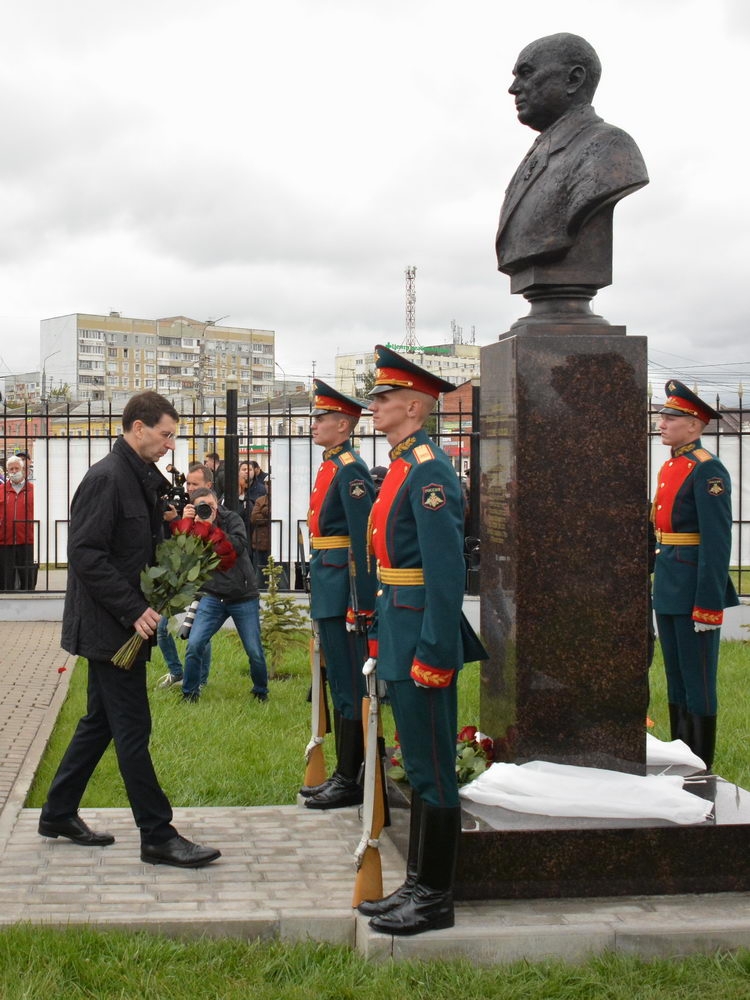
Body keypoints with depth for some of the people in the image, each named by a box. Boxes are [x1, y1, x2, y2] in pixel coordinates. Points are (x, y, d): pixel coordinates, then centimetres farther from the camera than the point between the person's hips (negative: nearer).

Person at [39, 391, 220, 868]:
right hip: (110, 627, -10)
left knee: (101, 721, 17)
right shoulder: (106, 478, -17)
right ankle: (158, 837, 3)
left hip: (119, 626, 10)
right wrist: (134, 610, -22)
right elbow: (86, 556, -21)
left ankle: (59, 813, 29)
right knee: (132, 730, -4)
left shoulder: (141, 478, 12)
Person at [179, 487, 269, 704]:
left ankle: (261, 692, 25)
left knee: (255, 652, -1)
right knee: (194, 644, -14)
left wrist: (210, 528, -24)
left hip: (244, 596, -1)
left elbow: (240, 545, -22)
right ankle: (189, 693, 7)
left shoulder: (231, 518, -4)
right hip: (213, 595, 1)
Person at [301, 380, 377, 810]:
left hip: (342, 591, -10)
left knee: (349, 684, -3)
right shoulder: (330, 467, 16)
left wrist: (360, 606, -21)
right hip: (329, 595, 10)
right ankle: (343, 775, 23)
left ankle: (350, 782, 5)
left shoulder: (350, 470, -14)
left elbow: (363, 540, -19)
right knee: (338, 683, 14)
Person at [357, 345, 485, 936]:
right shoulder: (402, 466, 14)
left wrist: (434, 654, -22)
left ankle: (435, 901, 9)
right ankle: (418, 887, 26)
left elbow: (447, 572, -21)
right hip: (399, 634, 10)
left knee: (431, 770, -1)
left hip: (422, 637, -10)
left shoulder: (429, 471, -16)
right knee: (419, 765, 16)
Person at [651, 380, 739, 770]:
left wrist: (709, 604, -22)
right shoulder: (669, 467, 14)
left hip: (694, 588, -9)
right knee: (675, 677, 16)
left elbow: (717, 541, -19)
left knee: (697, 679, 0)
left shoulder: (707, 470, -14)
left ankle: (700, 768, 9)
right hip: (667, 588, 9)